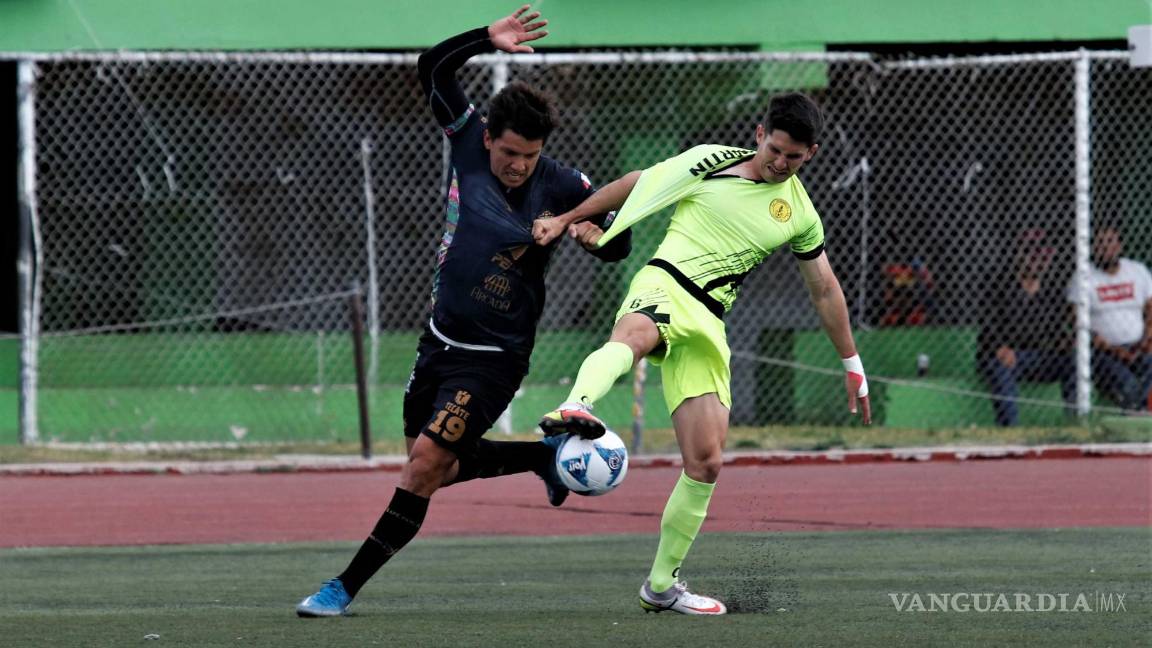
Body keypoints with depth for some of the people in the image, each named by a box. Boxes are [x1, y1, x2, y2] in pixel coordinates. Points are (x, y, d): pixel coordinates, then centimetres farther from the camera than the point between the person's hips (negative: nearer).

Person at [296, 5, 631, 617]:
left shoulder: (562, 187, -12)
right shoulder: (469, 143, -5)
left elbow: (618, 246, -2)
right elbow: (433, 69, -2)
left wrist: (595, 233, -23)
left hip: (492, 358, -6)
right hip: (439, 339, 6)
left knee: (426, 464, -15)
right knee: (436, 468, 16)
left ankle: (347, 585, -8)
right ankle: (546, 456, 35)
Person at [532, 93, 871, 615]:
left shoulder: (800, 214, 15)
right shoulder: (710, 162, 6)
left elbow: (825, 290, 26)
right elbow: (633, 185, 13)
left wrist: (852, 365, 31)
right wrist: (565, 219, 8)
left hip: (707, 325, 5)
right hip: (663, 284, -5)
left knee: (705, 462, -3)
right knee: (634, 336, -44)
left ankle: (661, 585, 10)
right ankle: (576, 409, -76)